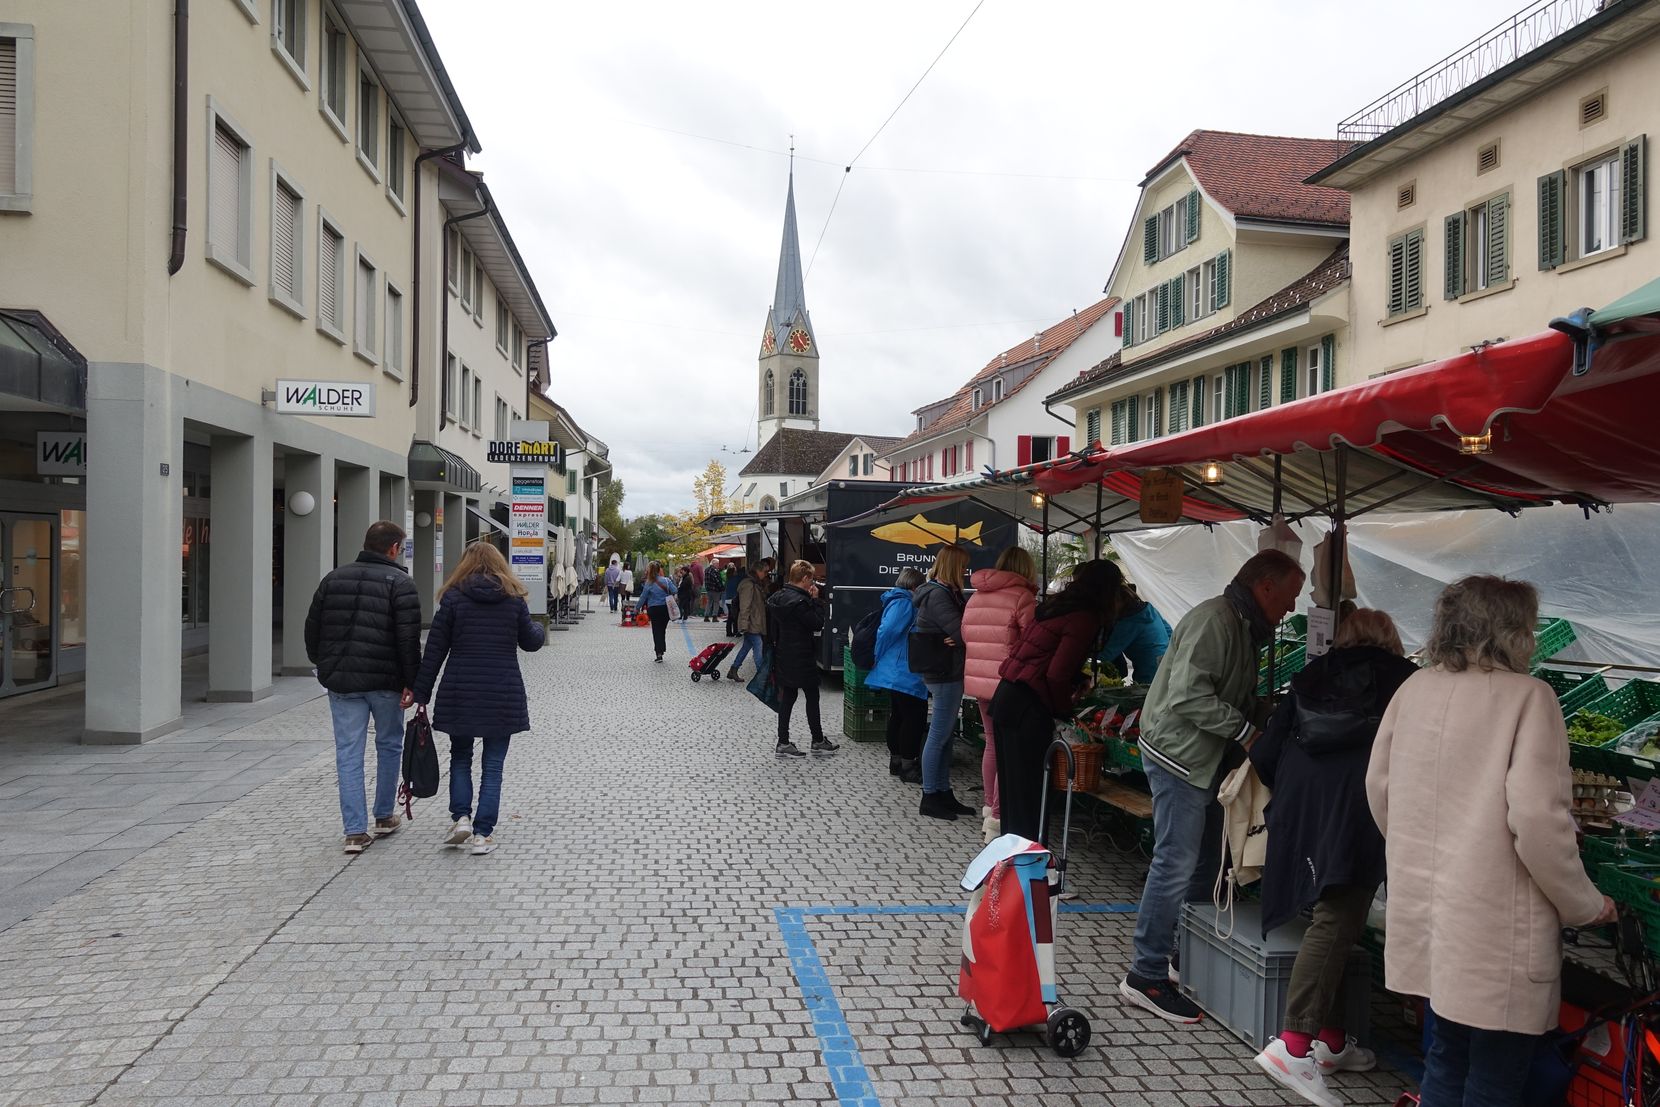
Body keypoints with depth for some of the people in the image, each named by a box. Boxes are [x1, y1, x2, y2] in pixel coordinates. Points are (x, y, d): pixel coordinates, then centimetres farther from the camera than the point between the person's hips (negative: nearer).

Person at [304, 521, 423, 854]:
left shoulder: (333, 579, 10)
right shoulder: (400, 583, -6)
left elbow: (312, 629, 13)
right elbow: (409, 639, -14)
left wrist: (324, 667, 24)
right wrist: (412, 683, -10)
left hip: (341, 681, 3)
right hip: (385, 680, -3)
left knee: (349, 754, 5)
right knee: (389, 745, 16)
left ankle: (356, 831, 2)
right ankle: (384, 817, 27)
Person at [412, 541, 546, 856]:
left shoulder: (454, 597, -2)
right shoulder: (514, 598, 1)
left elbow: (435, 650, -2)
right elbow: (530, 642, 10)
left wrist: (421, 694, 3)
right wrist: (541, 630, 34)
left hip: (460, 693, 0)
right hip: (503, 695, 0)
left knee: (460, 757, 19)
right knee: (493, 765, 8)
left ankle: (461, 818, 6)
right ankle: (483, 834, 6)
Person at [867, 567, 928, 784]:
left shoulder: (896, 601, 14)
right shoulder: (905, 604, -17)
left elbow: (886, 632, 18)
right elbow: (887, 632, -24)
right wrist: (881, 658, -11)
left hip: (894, 673, 10)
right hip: (905, 674, -10)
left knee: (898, 716, 17)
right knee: (914, 719, -4)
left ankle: (896, 761, 26)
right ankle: (908, 767, 0)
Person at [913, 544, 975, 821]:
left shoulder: (945, 593, 16)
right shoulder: (938, 595, -16)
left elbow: (956, 631, 9)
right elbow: (960, 632, -22)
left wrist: (959, 639, -12)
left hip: (947, 673, 10)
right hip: (944, 674, -10)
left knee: (945, 735, 14)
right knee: (939, 735, -3)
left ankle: (943, 793, 22)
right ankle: (929, 798, 4)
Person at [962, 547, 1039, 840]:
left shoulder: (975, 597, 11)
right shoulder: (1022, 597, -12)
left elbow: (966, 637, 18)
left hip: (979, 682, 8)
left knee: (993, 744, 20)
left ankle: (990, 807, 29)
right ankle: (997, 818, -2)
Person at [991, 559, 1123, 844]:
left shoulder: (1056, 605, 13)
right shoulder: (1085, 619, -12)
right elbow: (1057, 675, -17)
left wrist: (1078, 680, 22)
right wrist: (1064, 709, -2)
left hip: (1006, 695, 9)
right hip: (1029, 706, -9)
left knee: (1011, 784, 18)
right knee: (1031, 789, 1)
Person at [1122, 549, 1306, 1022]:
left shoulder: (1243, 627, 15)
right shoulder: (1215, 619, -18)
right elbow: (1189, 693, -26)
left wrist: (1269, 718, 2)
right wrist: (1247, 730, -21)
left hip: (1206, 759, 11)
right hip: (1180, 756, -11)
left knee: (1206, 861, 17)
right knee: (1176, 866, -8)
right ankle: (1145, 976, 0)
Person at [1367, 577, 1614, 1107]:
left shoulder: (1414, 690, 2)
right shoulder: (1527, 696, -14)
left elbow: (1378, 785, 10)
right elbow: (1538, 819, -20)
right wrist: (1585, 906, -4)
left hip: (1425, 903, 6)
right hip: (1495, 931, -6)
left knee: (1447, 1055, 22)